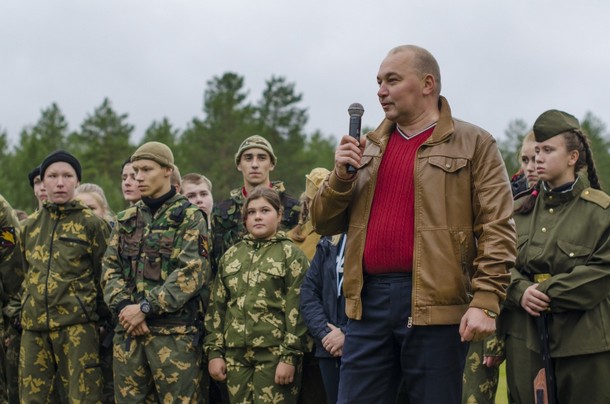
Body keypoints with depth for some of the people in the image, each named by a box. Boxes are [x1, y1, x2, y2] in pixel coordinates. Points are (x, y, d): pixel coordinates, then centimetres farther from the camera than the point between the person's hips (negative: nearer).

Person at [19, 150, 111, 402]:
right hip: (33, 326, 5)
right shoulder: (30, 225, 12)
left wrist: (99, 315, -1)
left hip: (77, 325, -5)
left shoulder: (92, 224, 0)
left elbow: (104, 276, 2)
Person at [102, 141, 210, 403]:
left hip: (174, 331, -5)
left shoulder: (189, 217, 0)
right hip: (127, 331, 5)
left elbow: (192, 272, -11)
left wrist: (145, 307, -16)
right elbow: (110, 268, 11)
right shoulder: (126, 220, 16)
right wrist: (123, 306, -9)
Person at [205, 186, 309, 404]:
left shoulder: (290, 254, 1)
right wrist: (214, 351, 6)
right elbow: (217, 306, 14)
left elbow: (297, 309, -6)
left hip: (274, 353, -4)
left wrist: (290, 356, -13)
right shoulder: (231, 255, 14)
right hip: (235, 353, 4)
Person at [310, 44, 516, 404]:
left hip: (435, 305, -5)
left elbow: (497, 229, -6)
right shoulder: (368, 148, 17)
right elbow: (325, 224, 16)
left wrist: (485, 301, -15)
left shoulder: (474, 144, 1)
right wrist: (342, 175, -2)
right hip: (369, 300, 5)